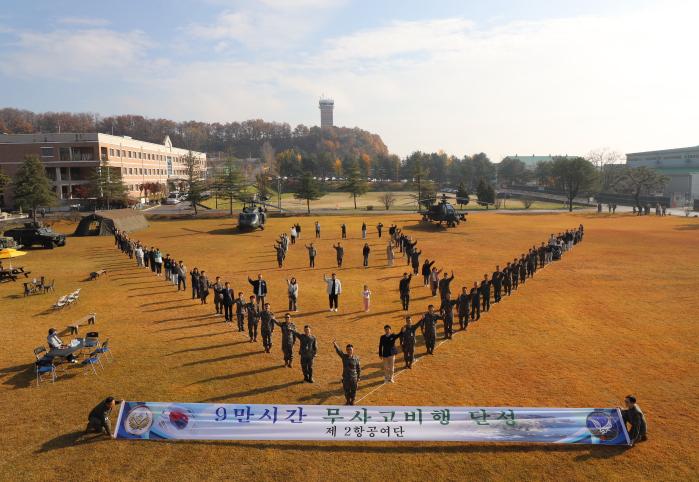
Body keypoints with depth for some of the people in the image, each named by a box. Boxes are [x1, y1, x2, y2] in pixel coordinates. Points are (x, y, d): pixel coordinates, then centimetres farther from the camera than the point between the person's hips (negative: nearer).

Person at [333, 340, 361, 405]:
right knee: (346, 390, 15)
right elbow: (339, 351, -28)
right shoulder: (344, 356, -10)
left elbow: (359, 368, -1)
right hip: (346, 378, 1)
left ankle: (352, 401, 37)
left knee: (353, 390, 13)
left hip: (354, 378, 0)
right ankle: (347, 401, 39)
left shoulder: (356, 358, -9)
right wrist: (335, 345, -48)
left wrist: (359, 377, 0)